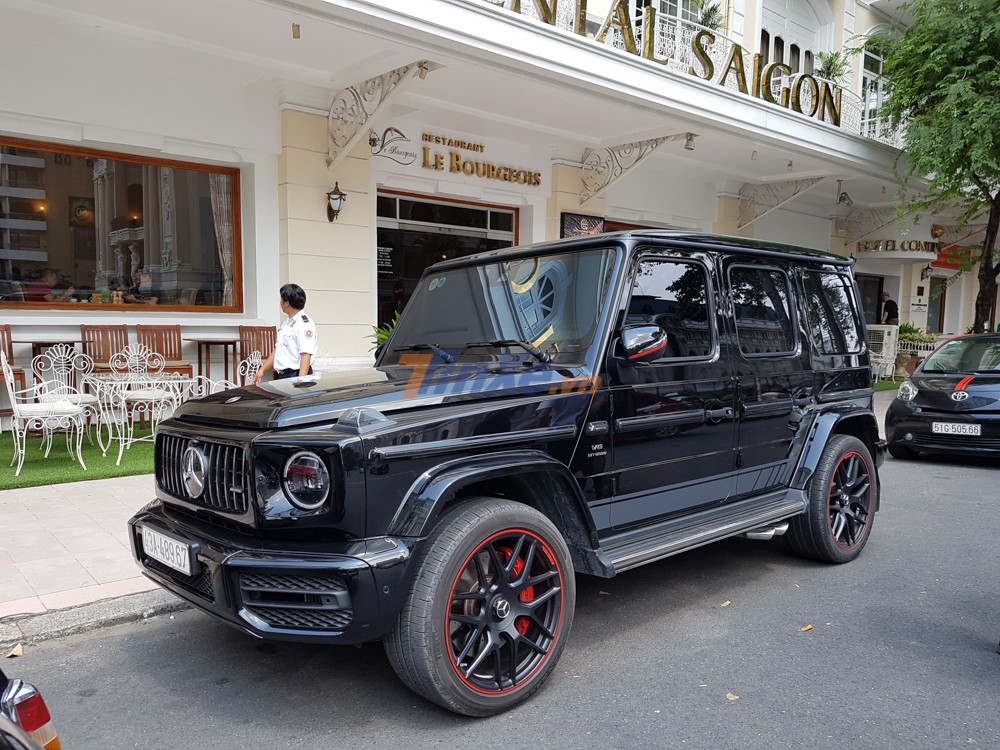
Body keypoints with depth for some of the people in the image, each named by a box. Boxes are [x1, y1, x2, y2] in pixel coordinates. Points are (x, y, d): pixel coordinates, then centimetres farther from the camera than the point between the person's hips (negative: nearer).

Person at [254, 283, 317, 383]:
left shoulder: (304, 324, -13)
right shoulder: (286, 323, 17)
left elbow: (306, 355, -21)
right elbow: (277, 350, 23)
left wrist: (301, 380, -28)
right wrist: (262, 370, 18)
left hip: (295, 374, -8)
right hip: (281, 375, 8)